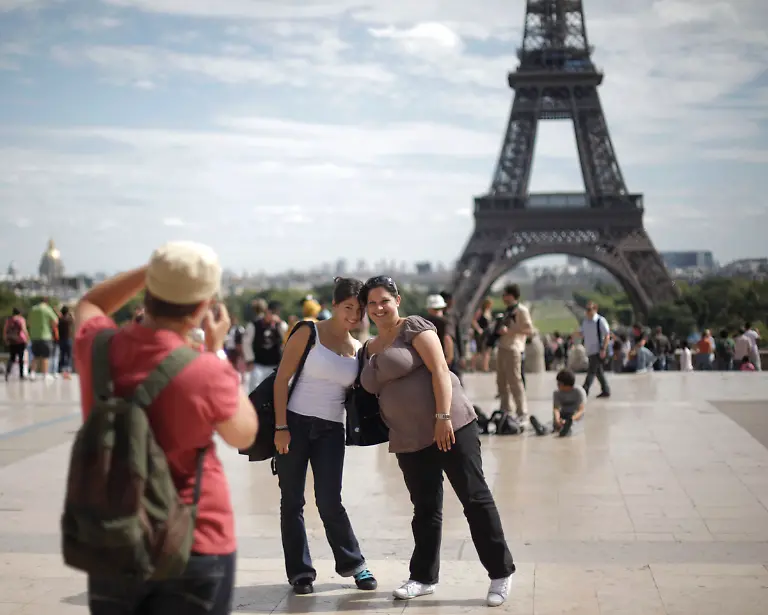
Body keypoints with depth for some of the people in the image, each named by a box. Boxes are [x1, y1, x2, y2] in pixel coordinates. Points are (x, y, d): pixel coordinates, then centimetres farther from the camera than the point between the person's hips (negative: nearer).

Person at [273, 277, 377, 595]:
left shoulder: (359, 350, 8)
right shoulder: (309, 333, -5)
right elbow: (282, 379, -8)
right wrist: (281, 427, -13)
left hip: (330, 431, 2)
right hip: (295, 423, -2)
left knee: (329, 502, -1)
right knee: (292, 502, 3)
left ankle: (352, 563, 17)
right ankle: (300, 571, 14)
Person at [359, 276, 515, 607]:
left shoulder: (414, 327, -3)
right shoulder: (370, 348, 17)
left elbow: (440, 370, -12)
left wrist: (443, 418, -19)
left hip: (448, 425, -6)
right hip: (409, 439, 6)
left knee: (475, 498, -3)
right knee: (425, 508, 12)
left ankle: (501, 573, 4)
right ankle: (424, 576, 21)